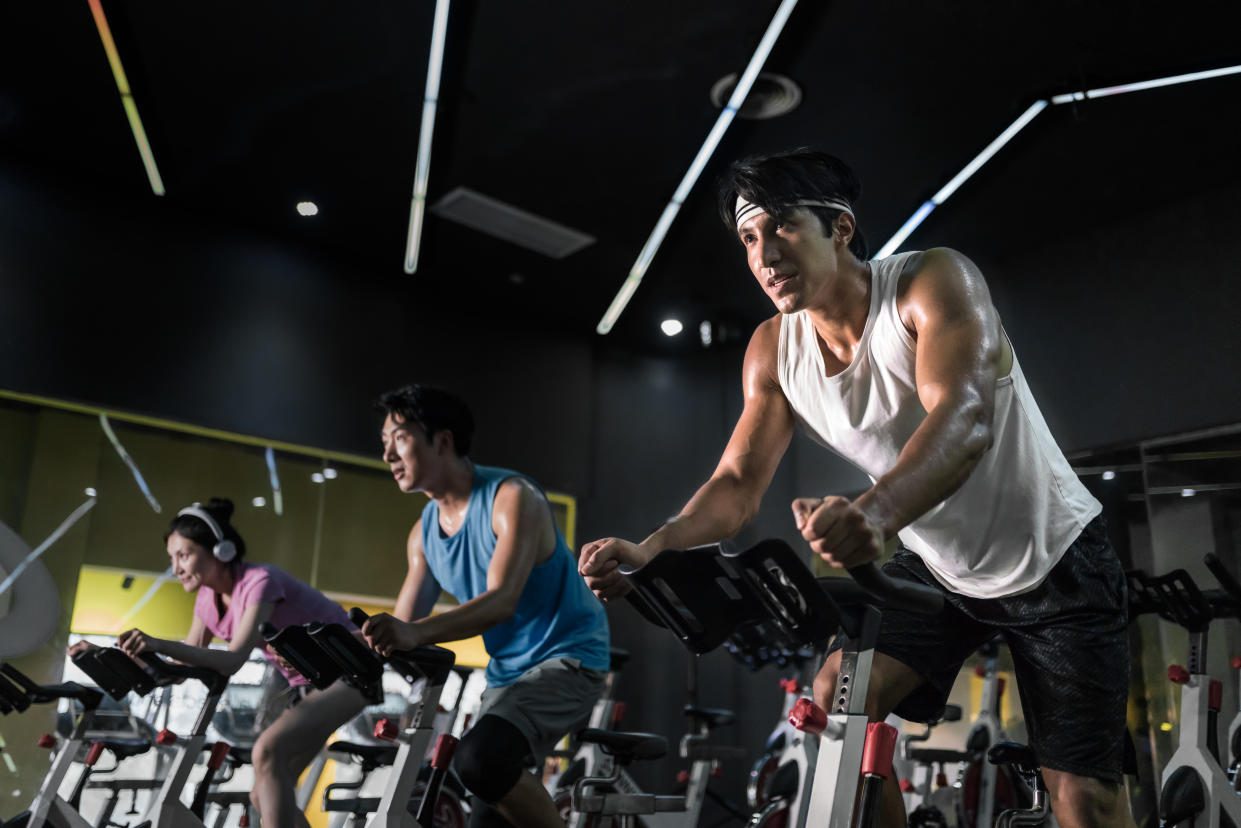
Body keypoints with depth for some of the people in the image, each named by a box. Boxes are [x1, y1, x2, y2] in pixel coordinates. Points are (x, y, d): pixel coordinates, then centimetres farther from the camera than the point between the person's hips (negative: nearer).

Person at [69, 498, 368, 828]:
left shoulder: (259, 581, -23)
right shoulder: (208, 599, 2)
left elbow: (234, 660, -35)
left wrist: (159, 644, -47)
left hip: (345, 675, -9)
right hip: (305, 686, 9)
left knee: (267, 751, -28)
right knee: (264, 795, 4)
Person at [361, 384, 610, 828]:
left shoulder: (512, 497, -17)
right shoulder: (424, 531, 5)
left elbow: (502, 600, -31)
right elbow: (401, 629, 3)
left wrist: (417, 632, -45)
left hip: (567, 657, -8)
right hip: (506, 671, 8)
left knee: (480, 758, -29)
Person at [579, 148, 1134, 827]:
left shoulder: (934, 281, -24)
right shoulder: (773, 350, -8)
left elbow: (965, 420, -41)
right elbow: (739, 480, -14)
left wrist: (876, 511, -61)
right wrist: (651, 548, -34)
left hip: (1051, 559, -4)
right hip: (934, 566, 4)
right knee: (834, 701, -15)